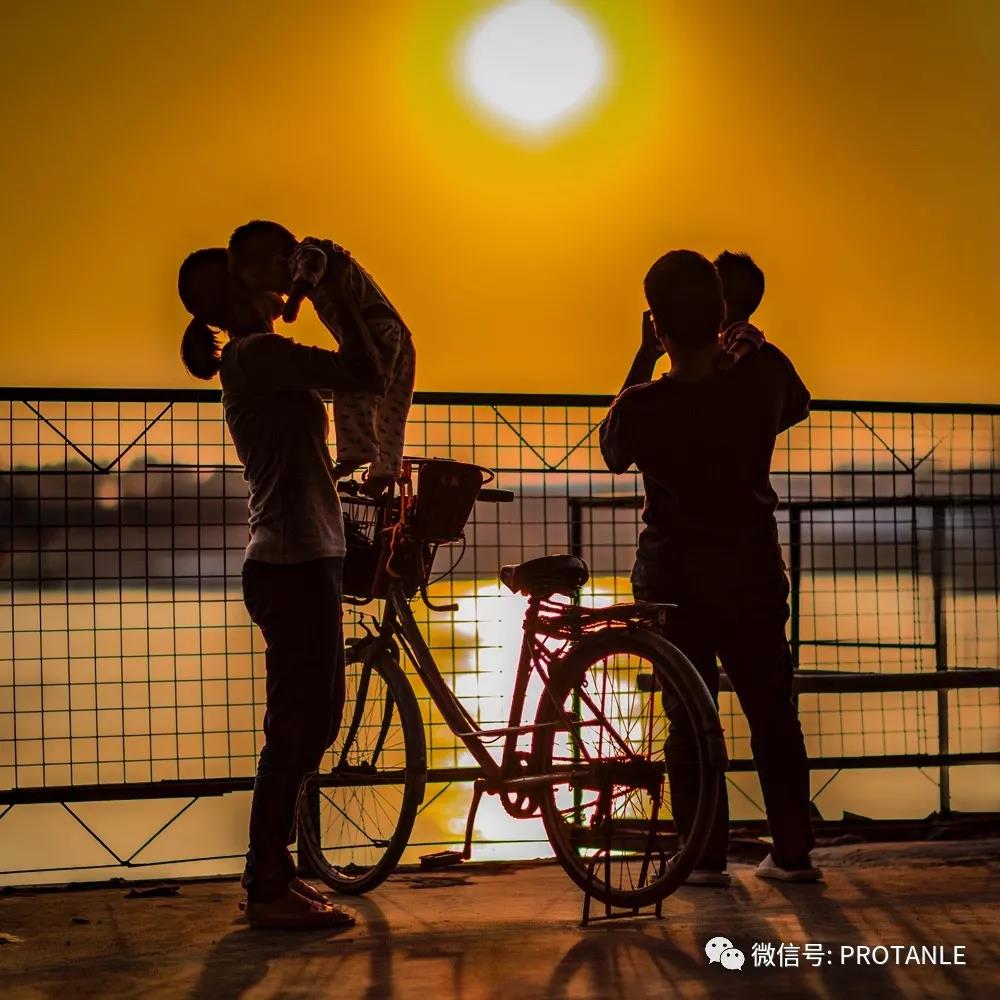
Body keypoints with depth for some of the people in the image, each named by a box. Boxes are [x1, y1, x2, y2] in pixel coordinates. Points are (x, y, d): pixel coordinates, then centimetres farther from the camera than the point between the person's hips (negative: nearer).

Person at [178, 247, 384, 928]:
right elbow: (367, 376, -19)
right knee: (298, 727, -5)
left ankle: (273, 873, 23)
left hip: (300, 562, 10)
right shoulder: (258, 355, -12)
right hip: (296, 564, -10)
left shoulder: (258, 362, 19)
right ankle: (270, 890, 2)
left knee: (312, 721, 15)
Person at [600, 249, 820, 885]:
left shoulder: (642, 406, -20)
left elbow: (613, 452, 4)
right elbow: (796, 406, 12)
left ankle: (706, 857, 8)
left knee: (690, 714, 7)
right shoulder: (763, 372, -13)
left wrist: (642, 361, 5)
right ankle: (794, 852, 16)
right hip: (754, 567, 2)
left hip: (675, 574, -2)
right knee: (773, 711, 12)